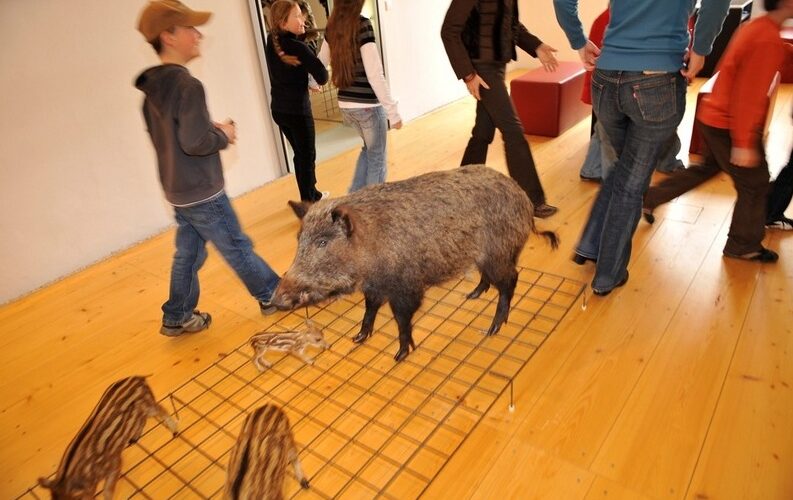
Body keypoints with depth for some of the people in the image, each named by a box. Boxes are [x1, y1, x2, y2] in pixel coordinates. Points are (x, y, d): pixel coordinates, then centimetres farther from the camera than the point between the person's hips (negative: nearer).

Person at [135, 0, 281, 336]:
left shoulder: (153, 89, 7)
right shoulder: (187, 85, -22)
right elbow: (196, 143, -27)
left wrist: (210, 129, 7)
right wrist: (224, 135, -9)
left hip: (178, 192, 9)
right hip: (202, 193, -8)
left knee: (188, 253, 17)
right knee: (237, 248, 7)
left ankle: (177, 317, 27)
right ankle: (272, 295, 25)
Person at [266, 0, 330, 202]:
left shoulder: (271, 42, 3)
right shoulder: (298, 47, -18)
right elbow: (322, 77, -19)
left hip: (278, 109, 8)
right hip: (297, 110, -8)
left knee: (300, 154, 20)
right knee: (307, 157, 4)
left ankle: (312, 194, 33)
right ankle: (308, 204, 10)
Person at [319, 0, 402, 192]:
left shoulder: (332, 27, 4)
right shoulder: (363, 25, -16)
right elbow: (374, 75, -21)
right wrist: (393, 111, -18)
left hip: (345, 104, 7)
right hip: (367, 105, -7)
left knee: (369, 148, 26)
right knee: (377, 156, 10)